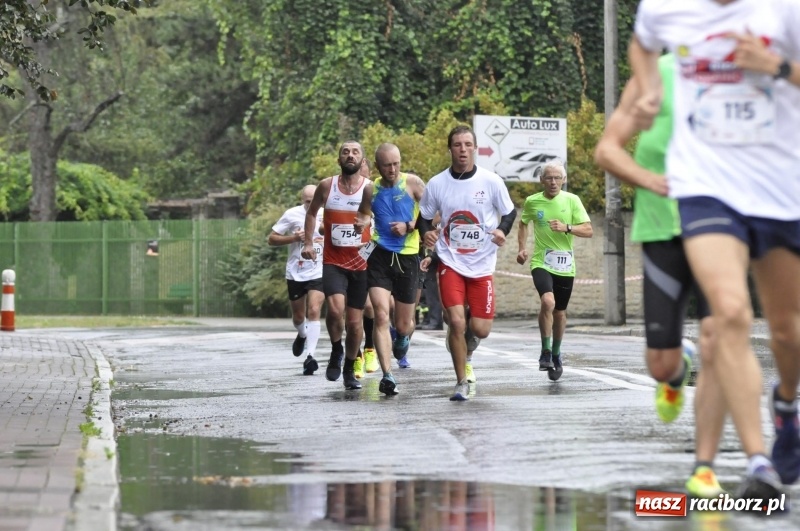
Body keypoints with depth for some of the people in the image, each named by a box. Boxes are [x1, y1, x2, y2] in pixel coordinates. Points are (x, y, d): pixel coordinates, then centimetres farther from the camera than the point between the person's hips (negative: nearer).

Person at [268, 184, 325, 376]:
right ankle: (302, 335, 48)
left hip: (318, 273, -1)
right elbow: (271, 239, -3)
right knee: (298, 317, 13)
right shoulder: (292, 215, -6)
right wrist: (294, 238, -18)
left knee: (314, 312, -17)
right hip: (296, 274, 1)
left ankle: (309, 356, -20)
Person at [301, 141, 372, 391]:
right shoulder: (327, 186, 0)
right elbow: (311, 212, 16)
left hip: (361, 264, 0)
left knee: (355, 322, 6)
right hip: (333, 261, 0)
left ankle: (350, 369, 27)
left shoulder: (371, 188, -5)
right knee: (335, 308, -25)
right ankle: (336, 351, 3)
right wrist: (308, 243, 7)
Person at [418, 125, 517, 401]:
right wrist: (426, 233, -13)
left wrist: (502, 231, -15)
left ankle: (463, 346, 38)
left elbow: (510, 212, 6)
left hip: (482, 265, 1)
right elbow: (424, 217, 9)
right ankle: (461, 382, 1)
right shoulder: (436, 184, -3)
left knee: (480, 330, 0)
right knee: (456, 322, -15)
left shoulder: (491, 181, -6)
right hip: (450, 263, 0)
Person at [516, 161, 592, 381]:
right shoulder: (532, 202, 0)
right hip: (541, 262, -2)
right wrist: (522, 248, 6)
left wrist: (566, 228, -20)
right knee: (547, 301, -26)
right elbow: (523, 223, 19)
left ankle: (556, 355, 34)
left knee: (560, 312, 12)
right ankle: (546, 351, -13)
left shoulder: (572, 200, -2)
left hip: (565, 265, 2)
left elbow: (588, 230, -4)